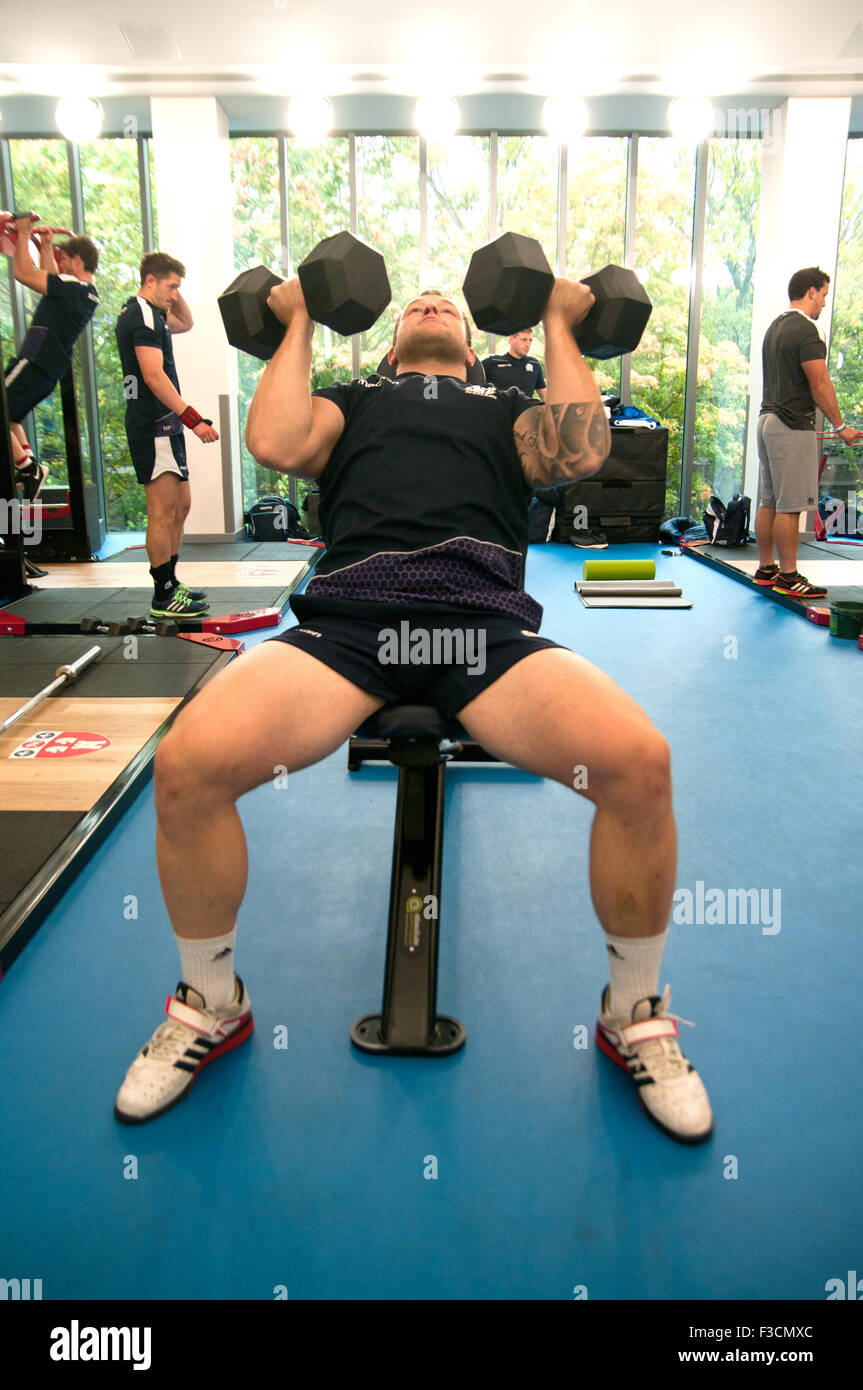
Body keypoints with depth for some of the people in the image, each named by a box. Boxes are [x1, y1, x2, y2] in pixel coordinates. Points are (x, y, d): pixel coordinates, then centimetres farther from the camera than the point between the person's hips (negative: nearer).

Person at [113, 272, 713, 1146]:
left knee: (638, 763, -30)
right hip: (348, 614, 1)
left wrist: (558, 325, 24)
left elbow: (582, 451, 12)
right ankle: (210, 1006, 2)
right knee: (187, 764, -27)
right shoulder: (353, 399, 35)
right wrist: (298, 326, 26)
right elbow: (274, 443, 12)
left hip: (485, 618, 0)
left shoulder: (507, 407, 35)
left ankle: (634, 1014, -2)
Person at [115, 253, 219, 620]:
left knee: (180, 506, 15)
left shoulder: (149, 313, 19)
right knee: (163, 513, -10)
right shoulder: (142, 315, -11)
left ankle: (170, 584, 23)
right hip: (153, 425, -11)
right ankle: (163, 598, -6)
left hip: (163, 424, 11)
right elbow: (154, 375, -22)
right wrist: (193, 418, -26)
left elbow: (186, 323, 37)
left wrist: (173, 295, 19)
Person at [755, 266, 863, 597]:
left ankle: (766, 570, 16)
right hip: (793, 426, -9)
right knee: (790, 505, -6)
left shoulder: (775, 327, 16)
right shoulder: (804, 329, -13)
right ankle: (788, 576, -3)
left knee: (768, 502, 11)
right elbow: (820, 385, -16)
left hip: (768, 420, 10)